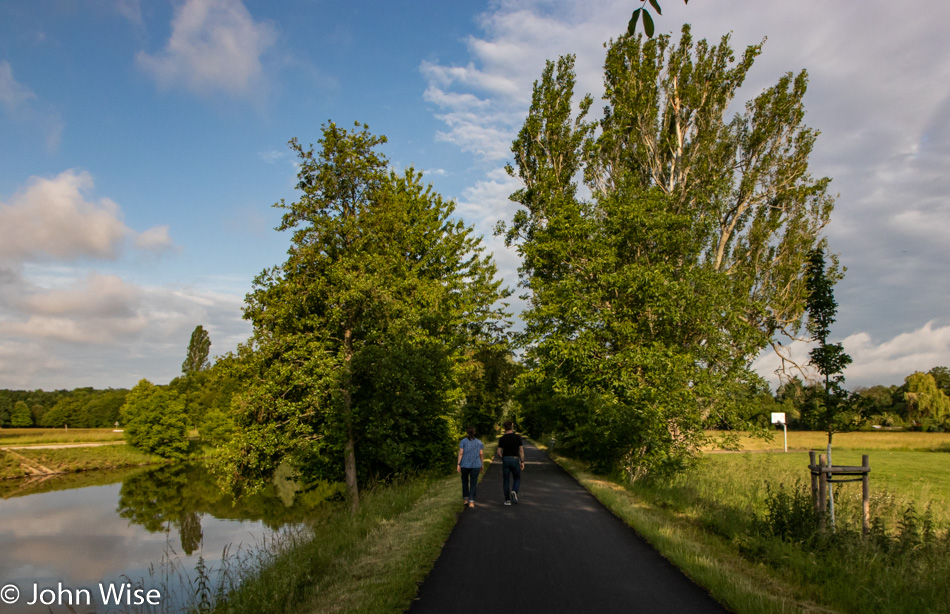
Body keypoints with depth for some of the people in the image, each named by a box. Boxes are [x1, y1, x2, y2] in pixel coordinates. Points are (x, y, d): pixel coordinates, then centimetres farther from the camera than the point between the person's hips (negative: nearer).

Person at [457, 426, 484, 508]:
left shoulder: (463, 441, -3)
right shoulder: (479, 442, 4)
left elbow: (460, 453, -9)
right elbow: (481, 454, 1)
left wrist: (458, 464, -7)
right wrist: (482, 465, 10)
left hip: (465, 465, 0)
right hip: (475, 466, 0)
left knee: (465, 481, 21)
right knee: (473, 484, 3)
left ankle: (466, 499, 16)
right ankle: (471, 502, -10)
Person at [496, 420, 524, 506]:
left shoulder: (502, 438, -2)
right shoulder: (517, 437, -3)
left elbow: (498, 452, -4)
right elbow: (521, 450, -4)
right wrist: (522, 462, 2)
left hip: (505, 460, 0)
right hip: (515, 460, 0)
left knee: (506, 481, 9)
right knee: (517, 479, 16)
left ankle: (507, 500, 5)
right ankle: (514, 491, -11)